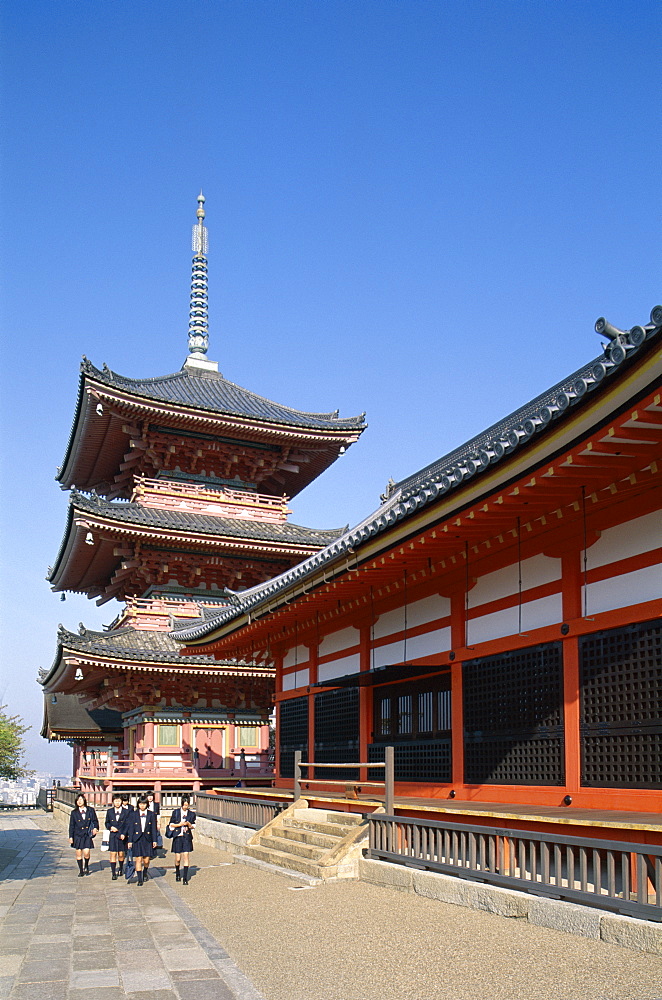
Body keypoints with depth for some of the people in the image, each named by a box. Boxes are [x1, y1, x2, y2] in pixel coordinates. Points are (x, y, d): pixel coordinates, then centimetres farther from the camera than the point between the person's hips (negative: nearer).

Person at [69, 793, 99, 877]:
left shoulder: (90, 810, 2)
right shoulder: (74, 812, 2)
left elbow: (95, 821, 9)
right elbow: (71, 825, 4)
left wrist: (95, 828, -9)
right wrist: (71, 837, -1)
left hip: (87, 835, -1)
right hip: (78, 836, 1)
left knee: (86, 853, -10)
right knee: (78, 853, 4)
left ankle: (86, 867, 18)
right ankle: (81, 870, 19)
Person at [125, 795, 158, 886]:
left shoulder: (151, 815, 5)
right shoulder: (133, 814, 3)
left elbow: (153, 829, 6)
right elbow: (130, 828, 3)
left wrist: (154, 840, 1)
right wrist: (129, 841, -1)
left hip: (147, 839, 1)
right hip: (137, 840, -1)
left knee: (146, 860, 4)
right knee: (138, 859, -7)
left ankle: (145, 873, 33)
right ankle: (140, 879, -1)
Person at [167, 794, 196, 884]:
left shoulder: (191, 814, 4)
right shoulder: (175, 812, 1)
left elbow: (193, 826, 11)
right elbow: (171, 824, 6)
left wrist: (189, 824, -10)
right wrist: (179, 824, -10)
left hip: (187, 837, 0)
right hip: (177, 837, 0)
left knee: (186, 856, -9)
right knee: (178, 858, 3)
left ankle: (185, 878, -4)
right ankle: (177, 873, 32)